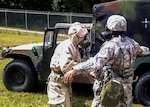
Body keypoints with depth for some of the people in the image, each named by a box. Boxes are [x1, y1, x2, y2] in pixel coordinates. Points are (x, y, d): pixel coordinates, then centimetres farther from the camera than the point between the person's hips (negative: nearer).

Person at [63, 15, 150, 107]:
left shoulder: (111, 46, -22)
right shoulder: (132, 43, 2)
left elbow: (96, 63, -38)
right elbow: (141, 51, 26)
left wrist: (75, 70, -45)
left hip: (109, 90, -7)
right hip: (126, 89, 7)